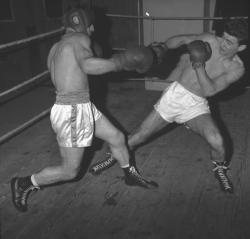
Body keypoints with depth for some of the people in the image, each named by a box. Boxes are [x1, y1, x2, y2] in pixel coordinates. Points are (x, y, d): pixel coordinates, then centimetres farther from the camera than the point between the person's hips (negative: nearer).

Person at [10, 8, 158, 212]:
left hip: (83, 106, 10)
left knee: (117, 137, 19)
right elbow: (87, 65, -32)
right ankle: (23, 184, 22)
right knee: (70, 171, 5)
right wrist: (120, 62, -20)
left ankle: (131, 176, 41)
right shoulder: (79, 39, -12)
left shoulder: (56, 48, 14)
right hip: (72, 112, -10)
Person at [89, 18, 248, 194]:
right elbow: (180, 40, 4)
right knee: (140, 135, 4)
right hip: (174, 93, 1)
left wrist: (199, 66, -29)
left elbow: (209, 90, -19)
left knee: (216, 141, -26)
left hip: (196, 105, -1)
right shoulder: (210, 40, -9)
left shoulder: (237, 68, -10)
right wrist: (163, 46, -14)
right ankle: (114, 158, 34)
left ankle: (220, 170, 10)